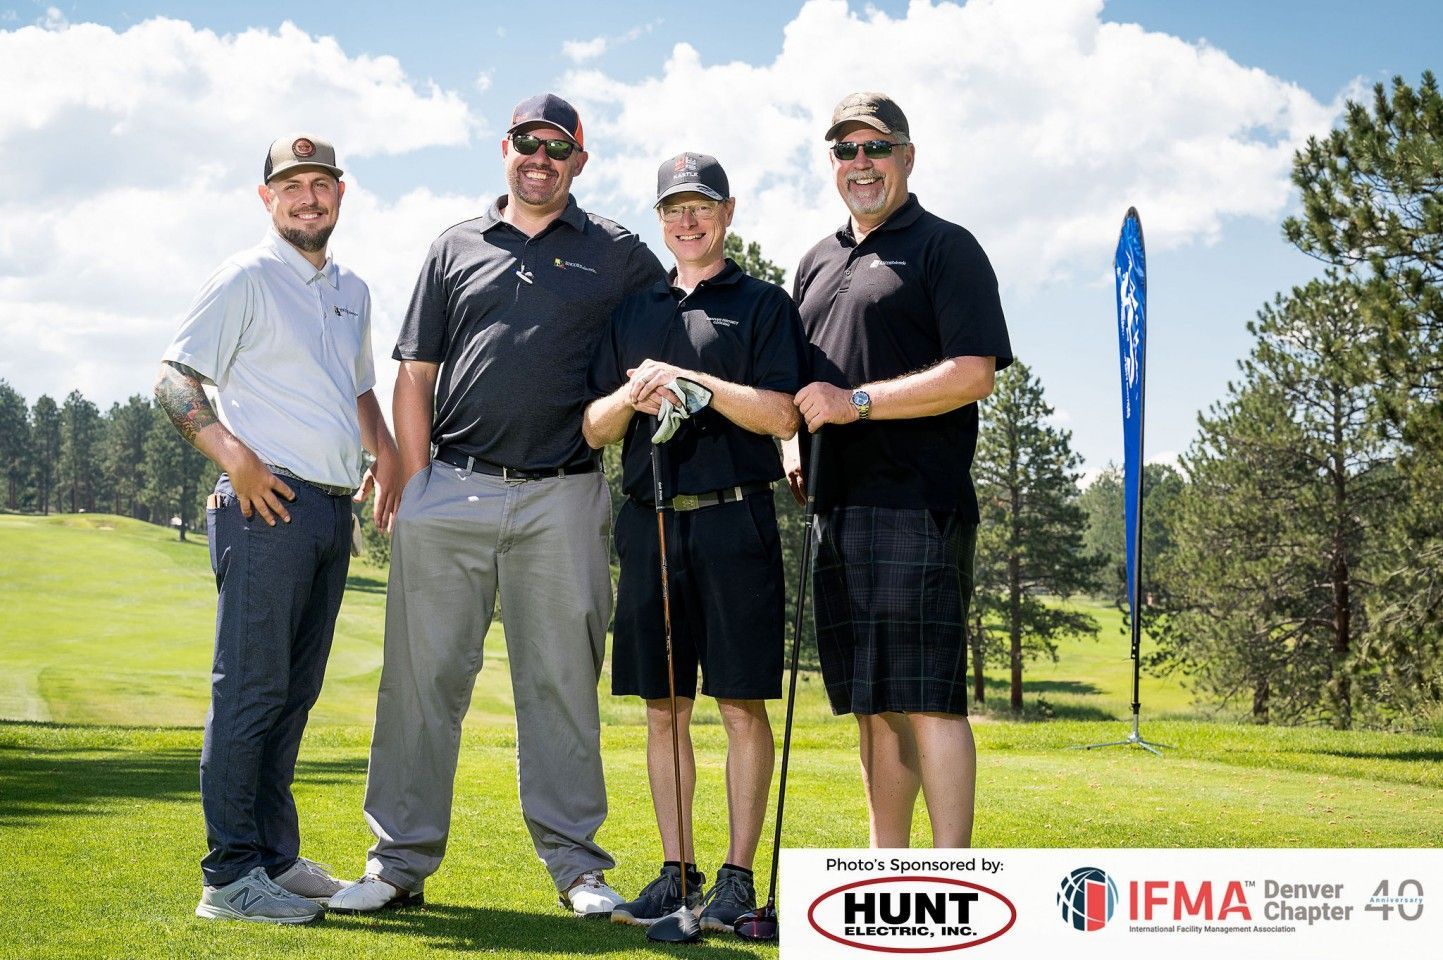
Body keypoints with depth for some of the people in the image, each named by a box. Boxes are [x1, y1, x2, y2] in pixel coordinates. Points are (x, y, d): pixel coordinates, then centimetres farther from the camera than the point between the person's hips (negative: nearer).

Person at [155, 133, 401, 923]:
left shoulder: (352, 292, 20)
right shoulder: (246, 279, -3)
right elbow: (173, 379, -8)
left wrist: (386, 452, 16)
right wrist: (234, 456, -19)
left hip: (333, 508, 8)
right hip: (270, 503, -7)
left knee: (295, 692, 12)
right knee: (251, 689, -8)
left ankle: (276, 856, 20)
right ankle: (230, 874, -4)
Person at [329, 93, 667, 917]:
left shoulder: (619, 254, 10)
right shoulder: (456, 249, 14)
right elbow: (416, 375, 12)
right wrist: (417, 483, 2)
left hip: (562, 500, -1)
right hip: (451, 491, 1)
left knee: (562, 682, 3)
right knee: (425, 677, 1)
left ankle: (576, 862, 11)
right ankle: (402, 861, 8)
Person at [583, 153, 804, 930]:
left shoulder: (762, 304, 5)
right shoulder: (633, 312, 18)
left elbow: (781, 416, -7)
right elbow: (594, 430, 13)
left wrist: (693, 381, -14)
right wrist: (630, 397, -7)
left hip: (733, 518, -4)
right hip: (651, 522, 4)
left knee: (742, 705, -2)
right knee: (662, 708, 7)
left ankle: (738, 875, 4)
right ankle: (676, 871, 15)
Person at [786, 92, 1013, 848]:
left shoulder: (945, 249, 0)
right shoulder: (817, 263, 23)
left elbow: (973, 374, -12)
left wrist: (855, 403, -15)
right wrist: (794, 443, 11)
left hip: (916, 507, -7)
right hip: (837, 506, 8)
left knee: (925, 698, -11)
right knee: (871, 705, 10)